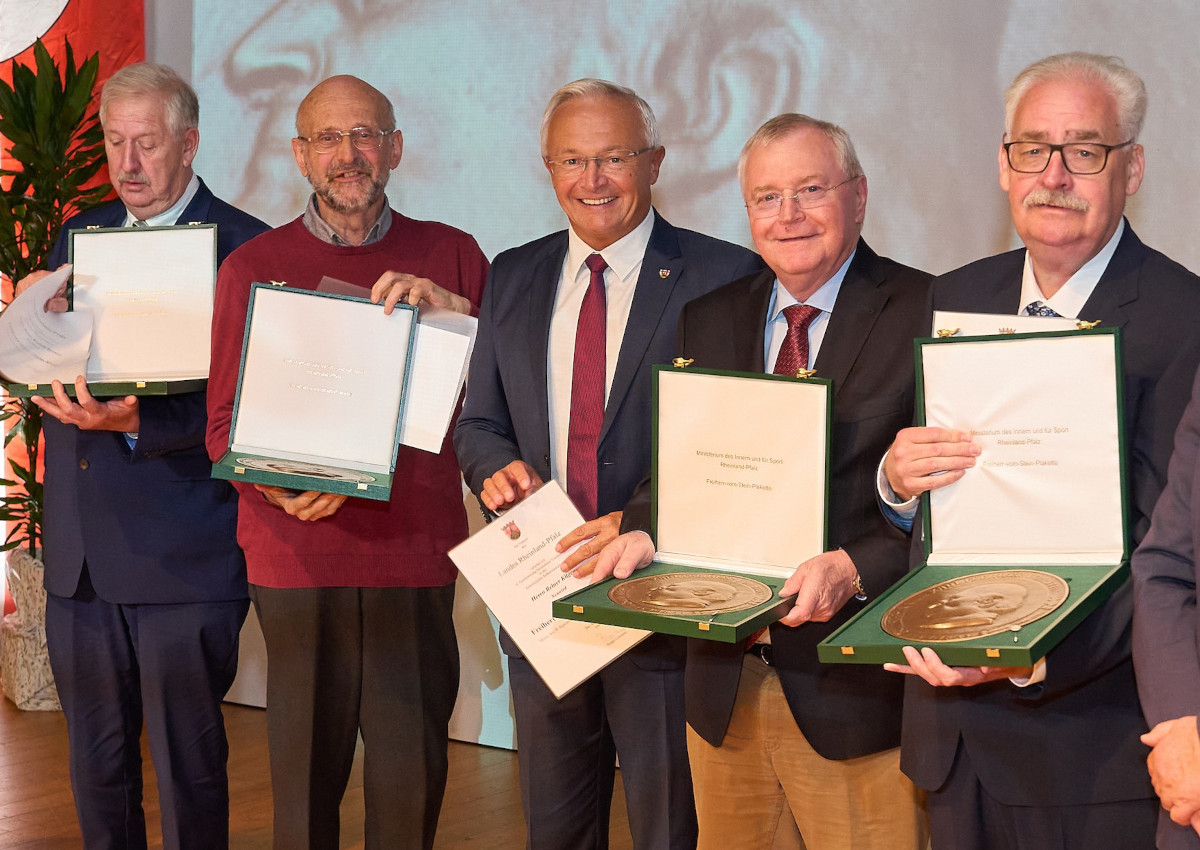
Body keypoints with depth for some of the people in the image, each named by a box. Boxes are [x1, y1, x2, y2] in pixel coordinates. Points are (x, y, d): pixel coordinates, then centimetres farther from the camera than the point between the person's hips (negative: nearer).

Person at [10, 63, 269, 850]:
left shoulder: (244, 245, -6)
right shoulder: (79, 237, 14)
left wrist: (134, 420, -28)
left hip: (182, 555, -6)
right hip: (81, 551, 6)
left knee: (189, 767, 4)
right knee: (97, 763, 15)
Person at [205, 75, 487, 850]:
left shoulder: (452, 257, 9)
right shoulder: (253, 268, 7)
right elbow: (225, 423, 6)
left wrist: (454, 311, -12)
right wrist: (278, 485, -14)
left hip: (416, 547, 0)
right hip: (299, 552, 0)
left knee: (412, 778, 1)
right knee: (306, 769, 3)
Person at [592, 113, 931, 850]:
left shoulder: (929, 315, -7)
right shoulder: (707, 322, 12)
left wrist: (855, 568, -25)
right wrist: (644, 532, -6)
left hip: (857, 689, -5)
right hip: (726, 692, 5)